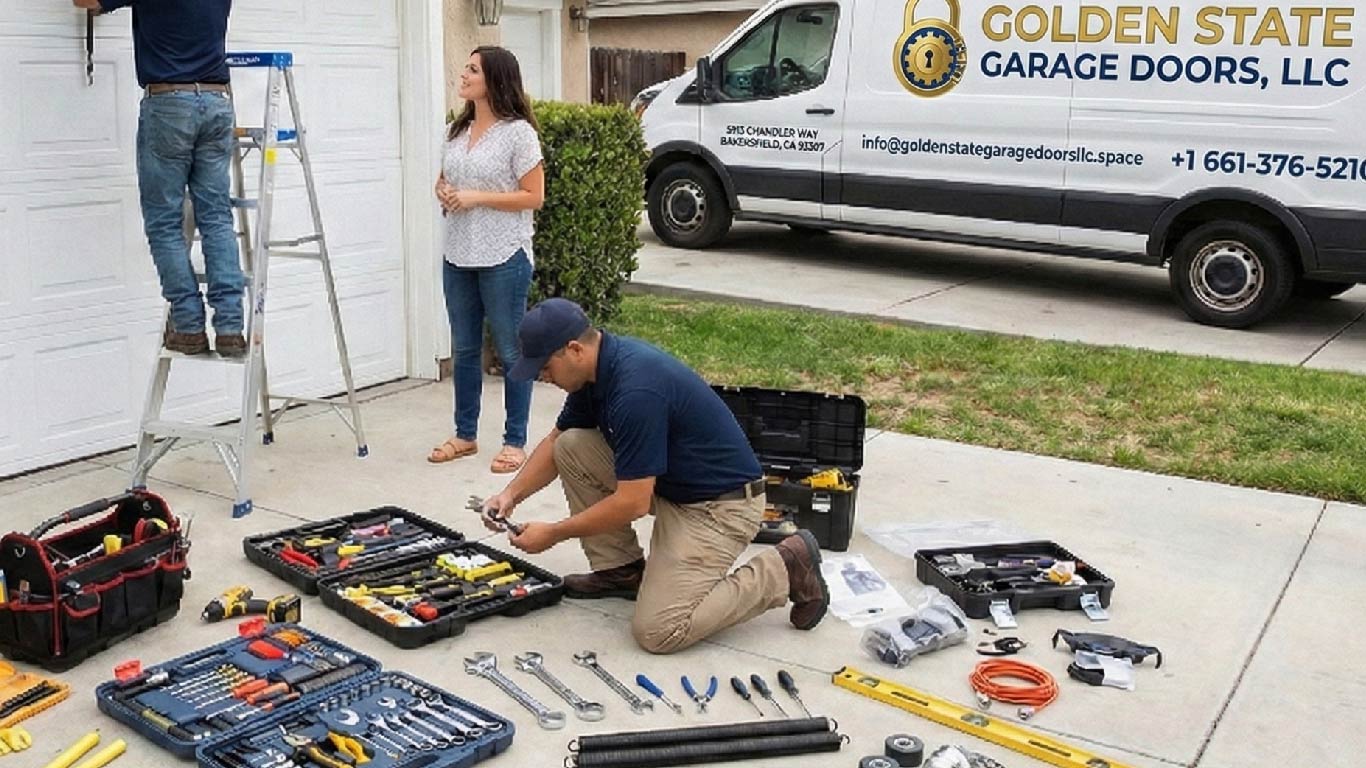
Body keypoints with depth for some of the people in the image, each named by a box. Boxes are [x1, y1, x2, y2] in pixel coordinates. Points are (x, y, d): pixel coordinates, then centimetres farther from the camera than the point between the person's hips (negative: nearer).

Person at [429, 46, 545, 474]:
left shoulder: (517, 132, -9)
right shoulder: (458, 131, 12)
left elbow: (533, 197, -12)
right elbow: (443, 180, 23)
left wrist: (476, 197, -17)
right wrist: (443, 193, -1)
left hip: (503, 258, -7)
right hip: (458, 257, 7)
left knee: (511, 352, 2)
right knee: (464, 349, 14)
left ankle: (515, 441, 12)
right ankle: (465, 435, 25)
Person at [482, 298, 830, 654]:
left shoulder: (636, 390, -30)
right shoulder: (597, 368, -1)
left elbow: (632, 504, -27)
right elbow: (556, 440, 14)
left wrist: (553, 534, -16)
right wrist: (511, 494, 1)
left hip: (720, 504, -9)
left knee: (657, 631, -17)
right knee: (571, 448, 0)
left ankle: (785, 571, -3)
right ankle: (622, 569, 12)